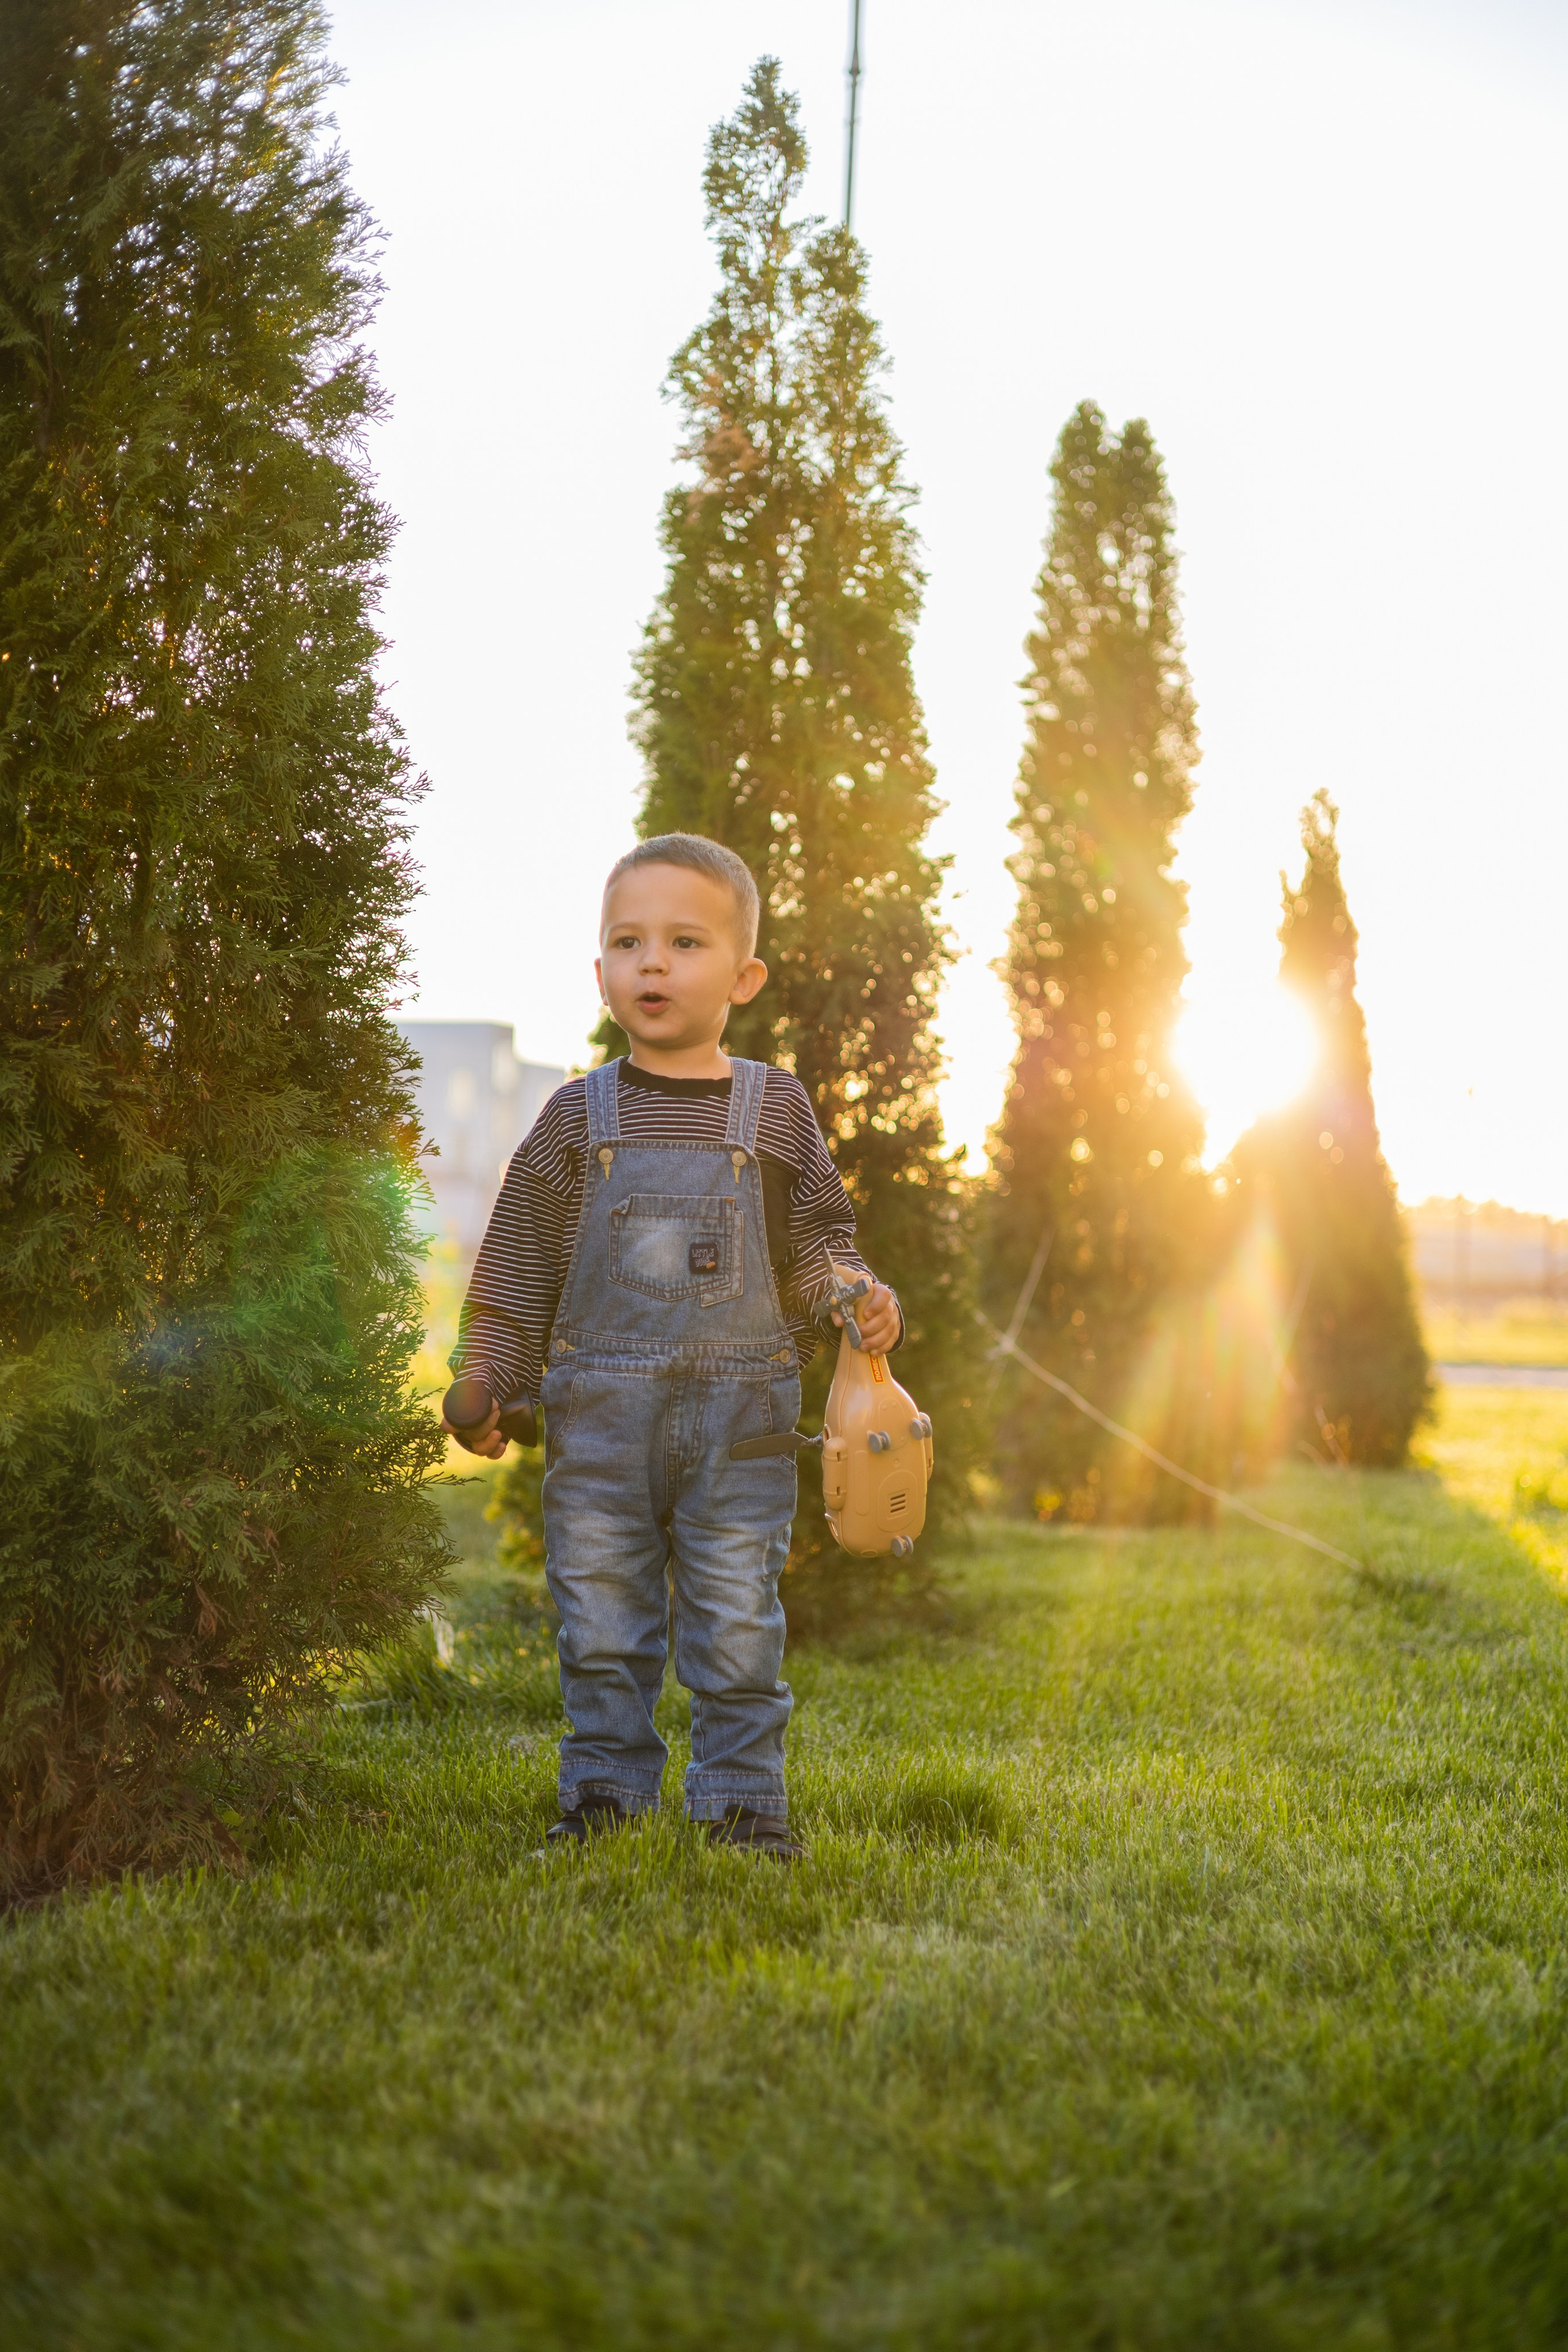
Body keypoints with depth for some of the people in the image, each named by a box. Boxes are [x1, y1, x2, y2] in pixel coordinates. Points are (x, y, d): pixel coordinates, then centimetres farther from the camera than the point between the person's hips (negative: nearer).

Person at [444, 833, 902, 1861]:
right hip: (601, 1409, 1)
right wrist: (485, 1379, 2)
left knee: (737, 1615, 2)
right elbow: (519, 1264, 8)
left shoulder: (775, 1110, 5)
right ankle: (607, 1788, 20)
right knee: (601, 1613, 6)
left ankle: (743, 1795, 16)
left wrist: (860, 1300, -10)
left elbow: (816, 1238, 10)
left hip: (741, 1406, -1)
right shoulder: (578, 1116, 5)